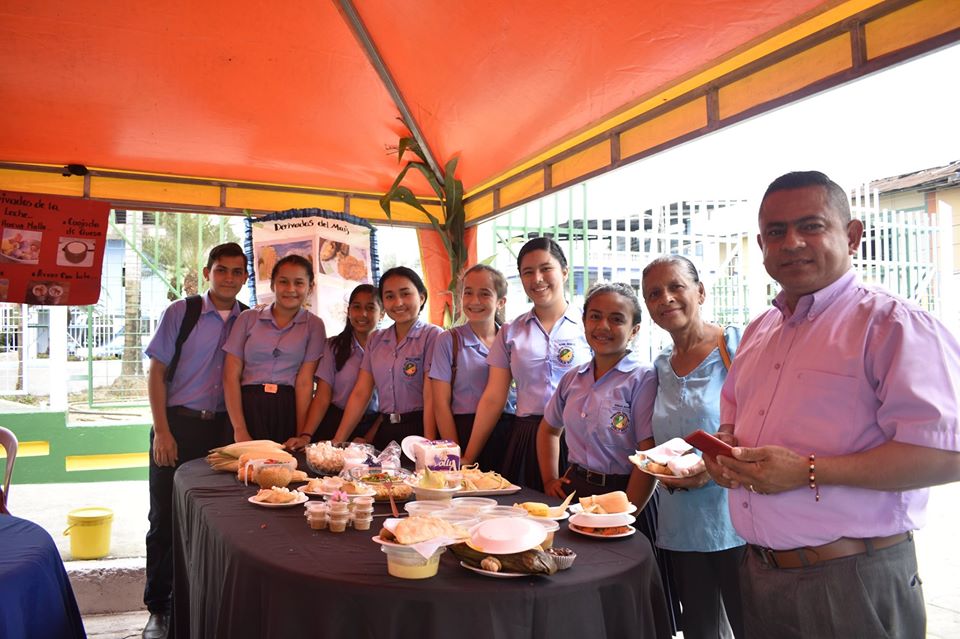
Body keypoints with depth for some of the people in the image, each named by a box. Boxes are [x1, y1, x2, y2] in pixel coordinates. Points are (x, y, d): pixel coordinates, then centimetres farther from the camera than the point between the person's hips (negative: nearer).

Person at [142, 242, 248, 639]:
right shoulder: (180, 313, -2)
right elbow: (157, 373, -1)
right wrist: (162, 431, -8)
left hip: (223, 428, 2)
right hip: (178, 424, -2)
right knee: (166, 516, 5)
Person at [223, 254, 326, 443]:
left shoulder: (314, 325, 5)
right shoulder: (248, 318, 7)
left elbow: (305, 382, -3)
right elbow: (231, 375, 2)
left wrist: (302, 436, -12)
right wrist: (240, 430, -7)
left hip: (290, 410, -1)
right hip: (248, 406, 1)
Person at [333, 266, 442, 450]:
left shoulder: (432, 336, -7)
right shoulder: (375, 340, 10)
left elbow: (431, 397, -15)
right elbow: (360, 394, 6)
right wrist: (337, 442, -1)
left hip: (418, 430, -5)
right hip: (385, 432, 5)